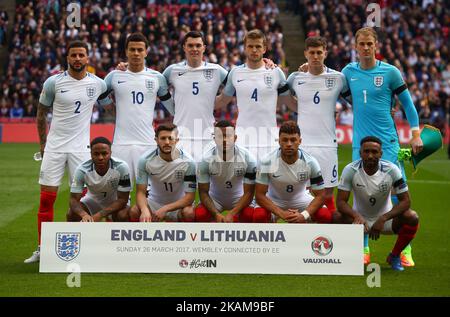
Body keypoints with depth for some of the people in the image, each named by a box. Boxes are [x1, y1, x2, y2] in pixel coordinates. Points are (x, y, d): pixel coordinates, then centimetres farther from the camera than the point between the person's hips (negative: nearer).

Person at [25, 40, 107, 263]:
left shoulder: (97, 83, 0)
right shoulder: (54, 82, -2)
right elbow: (41, 114, 9)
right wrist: (43, 143, 10)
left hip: (81, 147, 1)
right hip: (54, 145, 0)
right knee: (46, 198, 0)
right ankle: (42, 249, 9)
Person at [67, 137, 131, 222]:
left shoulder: (121, 167, -32)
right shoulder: (82, 170, -28)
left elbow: (123, 199, -25)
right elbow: (74, 199, -25)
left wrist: (100, 215, -37)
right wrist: (84, 214, -48)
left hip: (115, 200, -2)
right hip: (93, 199, 2)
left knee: (122, 216, -32)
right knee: (71, 214, -22)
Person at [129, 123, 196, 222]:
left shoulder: (187, 162, -20)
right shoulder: (146, 160, -16)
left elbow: (190, 196, -19)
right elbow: (141, 192, -15)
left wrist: (165, 209, -33)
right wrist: (145, 210, -39)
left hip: (178, 205, -1)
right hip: (154, 203, 2)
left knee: (189, 213, -34)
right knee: (134, 212, -27)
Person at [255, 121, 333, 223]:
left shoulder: (310, 162, -20)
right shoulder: (267, 162, -24)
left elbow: (320, 195, -15)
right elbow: (260, 195, -21)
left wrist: (304, 215, -33)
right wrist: (281, 213, -34)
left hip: (300, 199, 2)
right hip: (274, 201, -2)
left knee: (326, 216, -24)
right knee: (258, 215, -34)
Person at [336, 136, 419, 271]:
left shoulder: (391, 170, -19)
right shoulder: (350, 170, -19)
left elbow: (405, 201, -18)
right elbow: (341, 202, -20)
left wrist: (382, 219, -32)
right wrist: (356, 216, -42)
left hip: (385, 218, 1)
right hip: (359, 219, -1)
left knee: (412, 217, -27)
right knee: (337, 217, -31)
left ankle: (394, 256, -1)